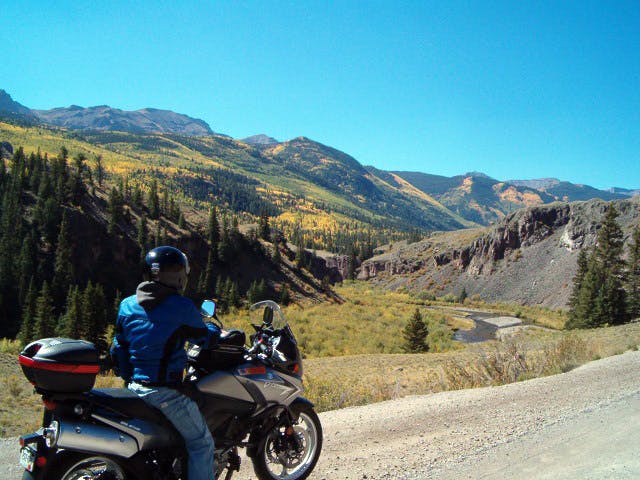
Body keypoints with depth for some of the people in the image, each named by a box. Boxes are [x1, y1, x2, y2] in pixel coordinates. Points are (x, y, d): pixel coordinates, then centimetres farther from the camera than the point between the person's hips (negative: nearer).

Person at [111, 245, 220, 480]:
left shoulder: (127, 305, 4)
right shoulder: (181, 307, -15)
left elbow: (118, 347, 10)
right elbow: (204, 336, 0)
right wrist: (216, 331, 22)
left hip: (134, 387, 8)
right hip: (166, 391, -7)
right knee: (201, 443, 7)